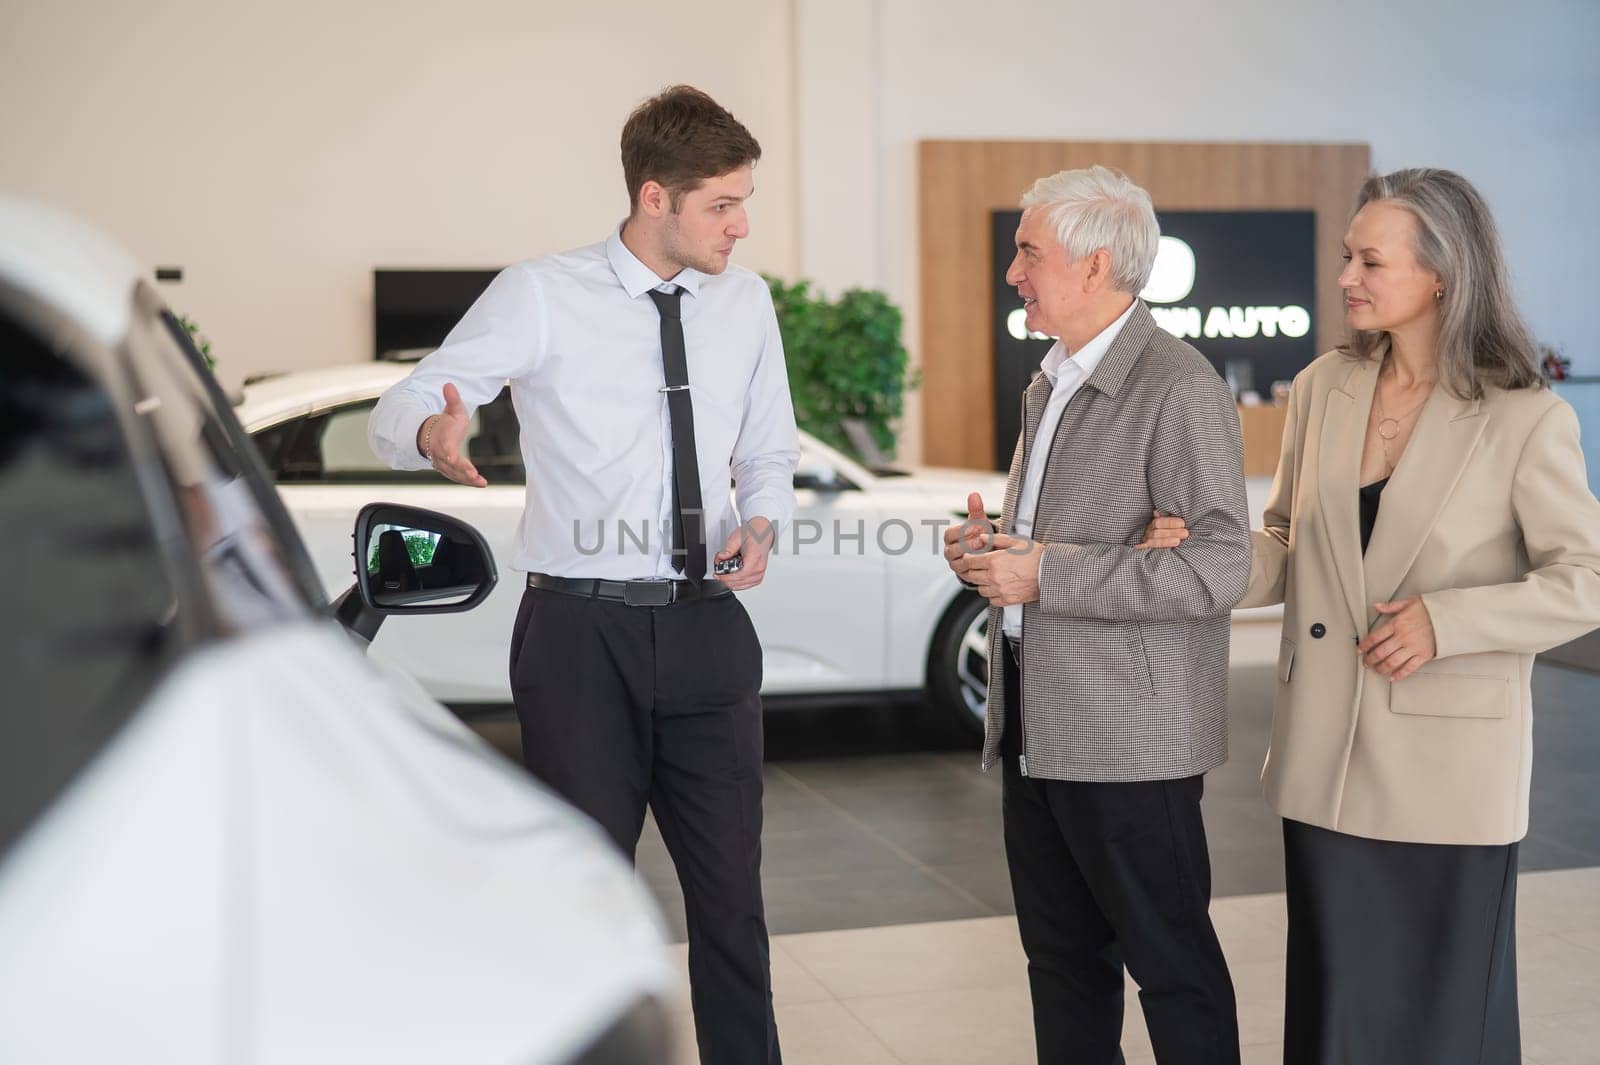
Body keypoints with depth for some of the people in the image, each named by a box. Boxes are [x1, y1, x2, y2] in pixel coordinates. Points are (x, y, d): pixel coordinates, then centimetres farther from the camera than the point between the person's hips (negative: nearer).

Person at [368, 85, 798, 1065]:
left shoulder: (746, 302, 8)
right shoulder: (541, 297, -5)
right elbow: (396, 411, -6)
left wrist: (762, 522, -3)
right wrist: (436, 434, -30)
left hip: (708, 627, 4)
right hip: (582, 628, -4)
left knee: (732, 893, 11)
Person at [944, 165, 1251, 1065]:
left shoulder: (1180, 390, -15)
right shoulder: (1050, 384, 14)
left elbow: (1218, 570, -22)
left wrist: (1044, 574, -21)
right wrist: (993, 545, 4)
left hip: (1127, 733, -9)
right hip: (1037, 722, 9)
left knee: (1171, 961, 3)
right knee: (1062, 957, 16)